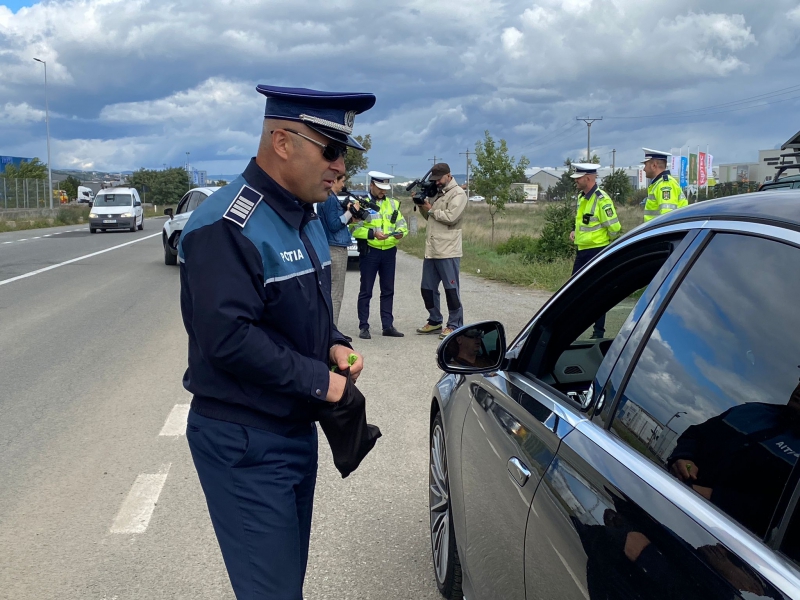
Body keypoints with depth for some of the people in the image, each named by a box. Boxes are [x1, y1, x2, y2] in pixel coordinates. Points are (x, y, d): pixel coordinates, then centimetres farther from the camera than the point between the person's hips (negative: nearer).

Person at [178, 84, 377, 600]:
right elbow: (228, 339, -27)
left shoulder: (305, 218, 10)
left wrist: (334, 346, 0)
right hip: (244, 445, -9)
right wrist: (321, 381, -19)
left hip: (297, 430, 9)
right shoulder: (227, 226, -21)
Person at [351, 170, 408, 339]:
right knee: (366, 291, 1)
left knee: (388, 291, 10)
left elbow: (402, 223, 14)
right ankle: (363, 327, 8)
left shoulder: (393, 203, 12)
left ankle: (388, 326, 18)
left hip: (389, 251, 5)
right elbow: (355, 228, -10)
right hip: (369, 251, -5)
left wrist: (401, 232, -8)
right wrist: (372, 233, -23)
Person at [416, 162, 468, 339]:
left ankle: (454, 326, 4)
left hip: (448, 252, -8)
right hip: (431, 251, 9)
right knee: (428, 289, 12)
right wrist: (422, 206, 4)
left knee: (451, 289, -2)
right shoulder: (436, 193, 19)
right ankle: (435, 322, 25)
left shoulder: (457, 194, -6)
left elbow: (451, 217, -19)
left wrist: (431, 210, -7)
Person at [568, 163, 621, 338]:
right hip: (582, 250, 9)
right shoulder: (581, 197, 11)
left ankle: (599, 332, 9)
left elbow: (614, 227, -18)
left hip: (597, 251, -9)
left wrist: (606, 243, -2)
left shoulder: (601, 199, -17)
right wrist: (576, 232, 8)